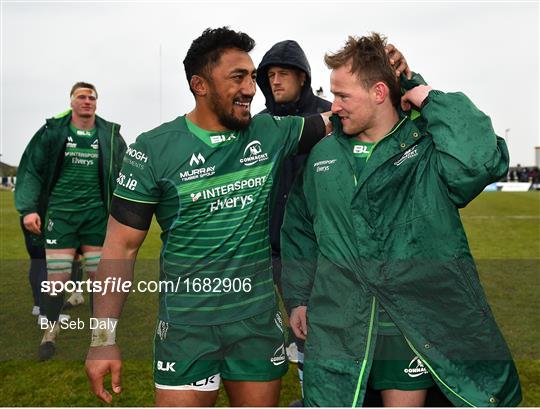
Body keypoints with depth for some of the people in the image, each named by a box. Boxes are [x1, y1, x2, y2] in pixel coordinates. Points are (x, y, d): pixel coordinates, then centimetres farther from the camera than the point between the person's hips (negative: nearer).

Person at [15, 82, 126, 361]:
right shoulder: (53, 131, 0)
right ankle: (51, 331, 21)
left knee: (100, 275, 5)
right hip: (60, 212, -1)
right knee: (57, 276, 1)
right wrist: (28, 209, -9)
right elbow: (32, 170, 1)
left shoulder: (110, 135, 4)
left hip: (96, 213, 1)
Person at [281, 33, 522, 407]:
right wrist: (298, 297, 13)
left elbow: (483, 162, -27)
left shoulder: (429, 147, -5)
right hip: (336, 328, 3)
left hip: (415, 325, -2)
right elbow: (300, 229, 15)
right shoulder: (323, 155, 7)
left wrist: (434, 101, -16)